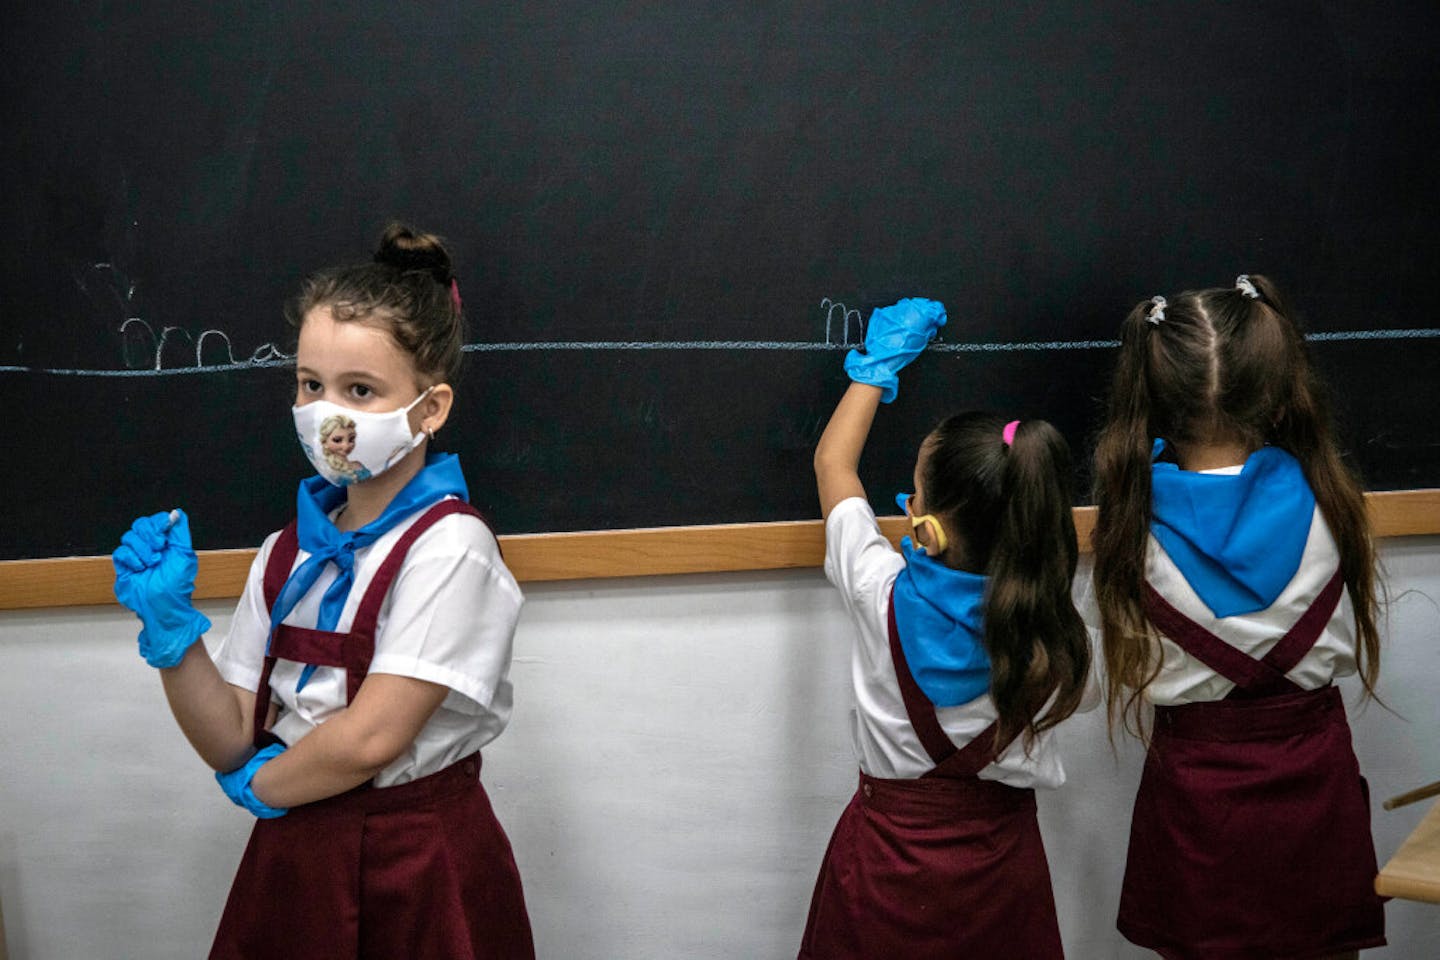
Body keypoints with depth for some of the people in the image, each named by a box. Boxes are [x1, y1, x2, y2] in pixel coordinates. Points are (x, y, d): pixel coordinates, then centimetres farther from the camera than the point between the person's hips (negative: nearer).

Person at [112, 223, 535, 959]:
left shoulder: (447, 548, -16)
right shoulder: (286, 556, 4)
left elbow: (371, 738, -21)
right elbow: (232, 745, 3)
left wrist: (259, 787, -4)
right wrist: (169, 627, -9)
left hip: (416, 871, -5)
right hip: (293, 862, 5)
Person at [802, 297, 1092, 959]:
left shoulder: (884, 598, -22)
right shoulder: (1052, 630, -20)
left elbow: (832, 462, -5)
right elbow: (1080, 694, 7)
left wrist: (878, 364, 8)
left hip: (890, 854, -1)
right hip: (1001, 858, 1)